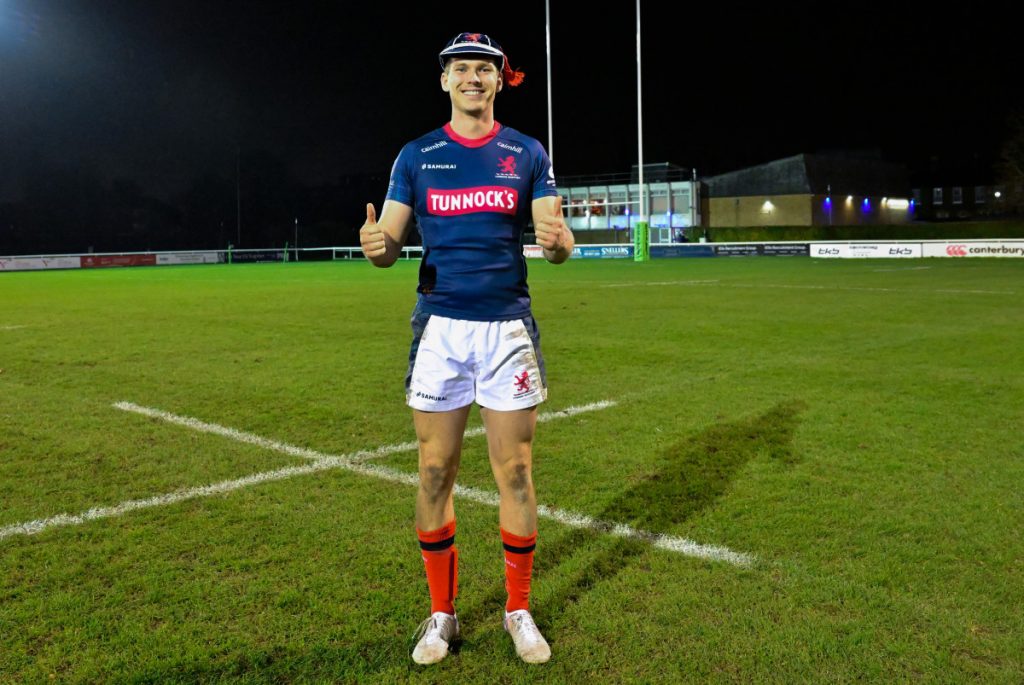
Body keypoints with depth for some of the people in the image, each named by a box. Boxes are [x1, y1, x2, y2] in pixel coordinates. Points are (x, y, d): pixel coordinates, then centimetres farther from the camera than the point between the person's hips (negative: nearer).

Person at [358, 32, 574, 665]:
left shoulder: (527, 154, 7)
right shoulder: (416, 156, 8)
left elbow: (558, 241, 1)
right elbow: (390, 243, 4)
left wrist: (558, 239, -23)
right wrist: (377, 244, -20)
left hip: (509, 326, 0)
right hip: (440, 327, 1)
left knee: (516, 474, 4)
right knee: (435, 474, 4)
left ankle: (519, 609, 21)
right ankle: (442, 613, 21)